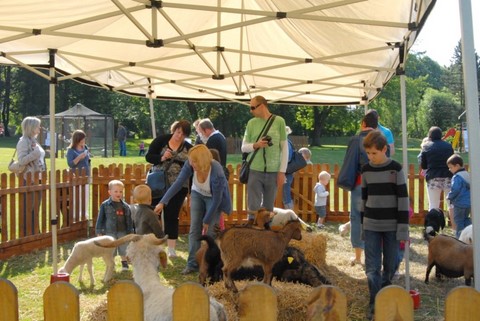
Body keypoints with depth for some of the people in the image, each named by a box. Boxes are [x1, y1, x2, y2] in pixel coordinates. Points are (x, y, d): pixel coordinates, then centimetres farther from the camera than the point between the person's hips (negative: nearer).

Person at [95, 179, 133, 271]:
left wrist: (130, 233, 5)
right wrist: (99, 232, -4)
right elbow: (100, 219, -2)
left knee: (124, 250, 9)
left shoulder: (125, 206, 1)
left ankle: (124, 264, 26)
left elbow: (129, 221, 6)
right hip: (110, 232, -2)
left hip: (122, 232, 2)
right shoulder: (105, 205, -5)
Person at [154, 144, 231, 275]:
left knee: (209, 230, -9)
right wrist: (163, 202, -30)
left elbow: (217, 199, -27)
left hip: (214, 197, -4)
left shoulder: (217, 173, -38)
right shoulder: (190, 165, -28)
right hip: (198, 194, 4)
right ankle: (192, 264, 2)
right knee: (194, 229, -2)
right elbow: (178, 183, -24)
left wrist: (207, 220, -19)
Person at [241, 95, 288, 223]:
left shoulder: (279, 121, -1)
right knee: (253, 207, -1)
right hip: (255, 171, 1)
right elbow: (244, 147, 8)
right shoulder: (252, 123, 4)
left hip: (273, 172, -1)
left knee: (268, 207, 8)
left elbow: (285, 148, 1)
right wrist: (256, 145, -14)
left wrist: (282, 172, -2)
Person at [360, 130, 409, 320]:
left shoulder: (396, 169, -7)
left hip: (392, 226, -2)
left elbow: (403, 199, -7)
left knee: (390, 265, 8)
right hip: (371, 226, 2)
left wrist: (403, 228, -11)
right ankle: (375, 303, 4)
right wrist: (361, 224, 10)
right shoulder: (366, 170, 4)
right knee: (372, 267, -2)